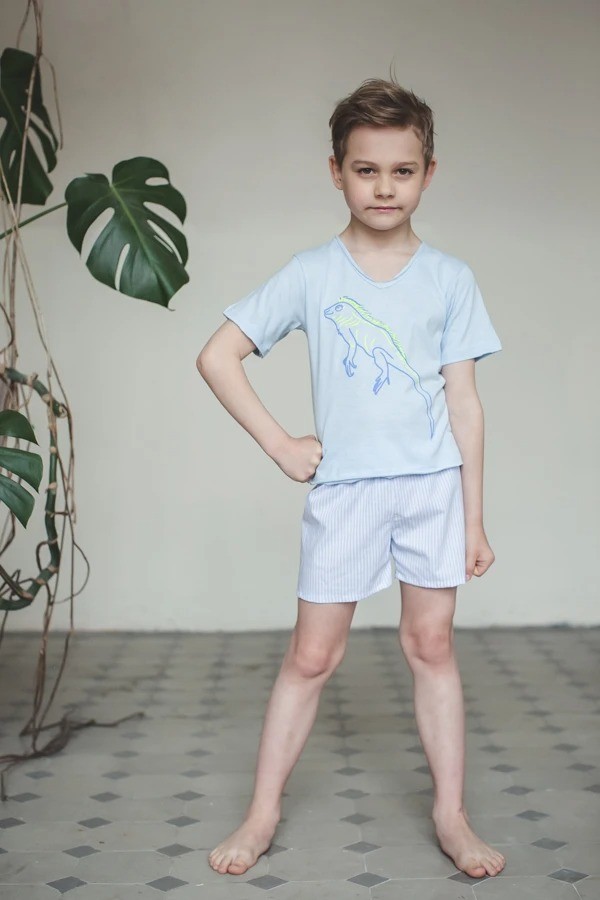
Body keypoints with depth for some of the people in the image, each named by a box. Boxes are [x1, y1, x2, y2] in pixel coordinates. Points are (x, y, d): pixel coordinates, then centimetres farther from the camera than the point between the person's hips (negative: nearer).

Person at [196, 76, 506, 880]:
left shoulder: (450, 279, 2)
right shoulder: (310, 274, -2)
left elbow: (464, 402, 2)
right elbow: (217, 358, -2)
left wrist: (474, 518, 2)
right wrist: (279, 445, -6)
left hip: (432, 484, 1)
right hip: (344, 488, -1)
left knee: (431, 644, 9)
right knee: (312, 655, 6)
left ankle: (451, 815, 20)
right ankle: (263, 814, 18)